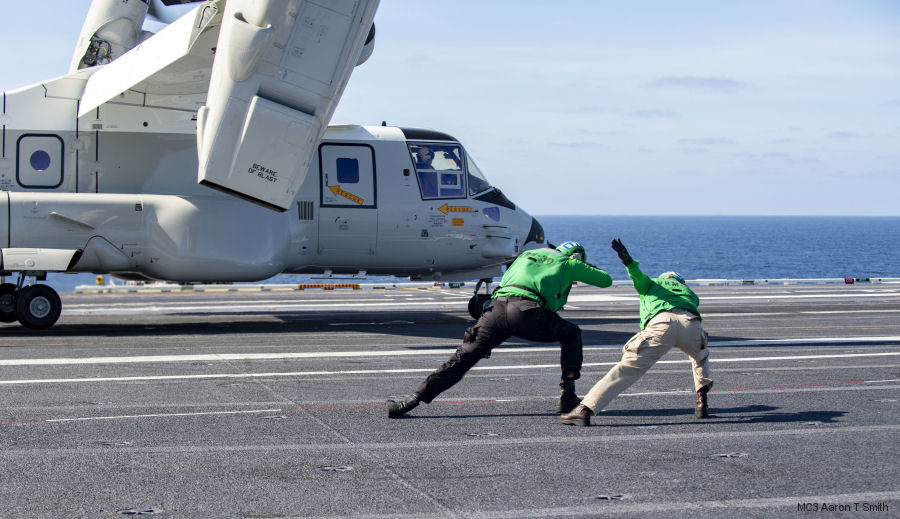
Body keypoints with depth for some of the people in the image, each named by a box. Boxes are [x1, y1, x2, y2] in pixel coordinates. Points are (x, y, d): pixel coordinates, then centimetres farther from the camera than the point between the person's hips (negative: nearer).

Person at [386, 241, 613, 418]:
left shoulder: (526, 254, 36)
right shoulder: (569, 263, 25)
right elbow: (606, 280, 34)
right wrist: (590, 270, 57)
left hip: (496, 306, 3)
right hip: (526, 311, -3)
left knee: (461, 359, 4)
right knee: (571, 334, 23)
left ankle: (414, 399, -6)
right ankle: (567, 396, 18)